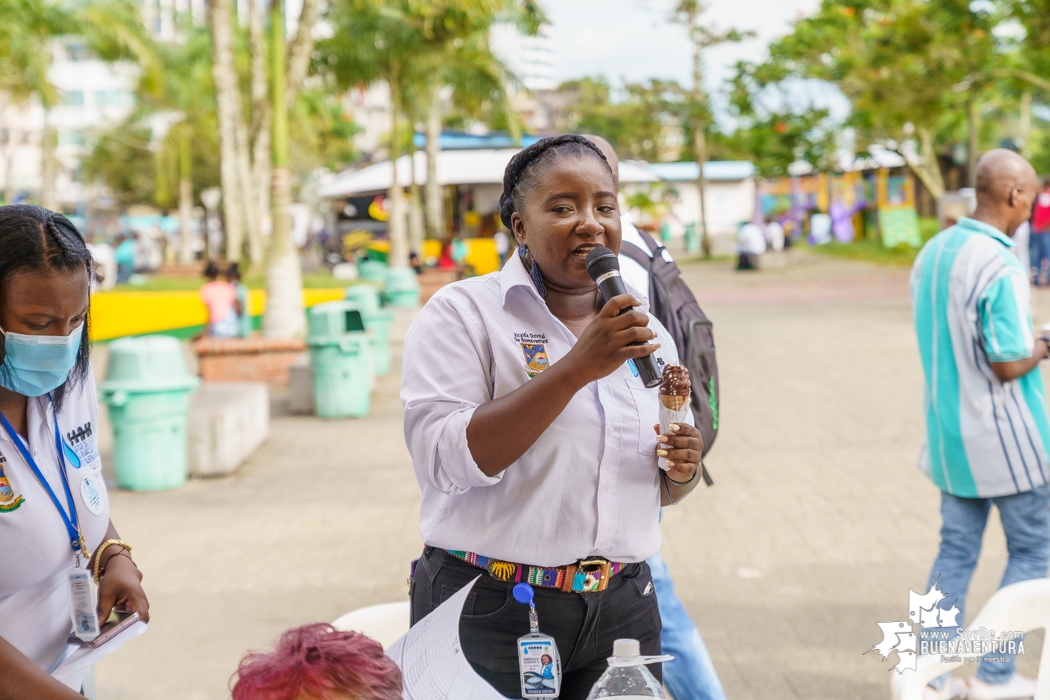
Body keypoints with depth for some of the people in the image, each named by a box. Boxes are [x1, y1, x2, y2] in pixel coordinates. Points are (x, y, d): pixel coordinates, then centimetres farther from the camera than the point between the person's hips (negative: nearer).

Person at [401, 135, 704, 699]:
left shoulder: (647, 332, 9)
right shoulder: (461, 313, -7)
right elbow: (444, 460, -21)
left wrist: (683, 471, -6)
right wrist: (578, 366, -24)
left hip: (621, 609, 5)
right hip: (491, 611, -4)